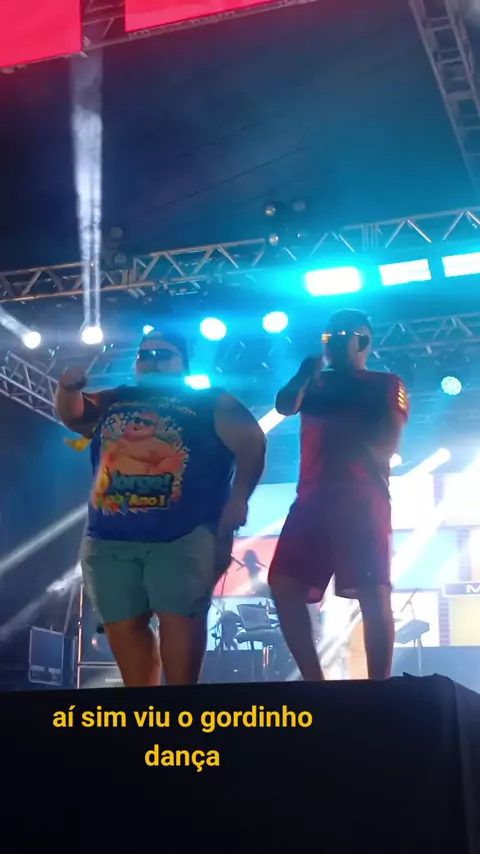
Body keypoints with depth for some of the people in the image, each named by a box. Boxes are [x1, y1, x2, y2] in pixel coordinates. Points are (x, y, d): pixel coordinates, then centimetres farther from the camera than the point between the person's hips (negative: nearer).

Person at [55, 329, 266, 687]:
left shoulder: (210, 403, 11)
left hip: (182, 536, -4)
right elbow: (73, 415, 12)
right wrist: (69, 389, -11)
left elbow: (251, 443, 2)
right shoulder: (114, 402, 23)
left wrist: (238, 499, -9)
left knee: (179, 620, -8)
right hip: (108, 540, 5)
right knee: (122, 627, 5)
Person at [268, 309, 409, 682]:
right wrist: (310, 371, -1)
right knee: (284, 583, -7)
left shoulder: (386, 384, 13)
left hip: (363, 498, -4)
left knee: (373, 592, -14)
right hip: (313, 497, 5)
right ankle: (314, 680, -2)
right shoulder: (315, 383, 25)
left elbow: (389, 442, 1)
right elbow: (284, 405, 5)